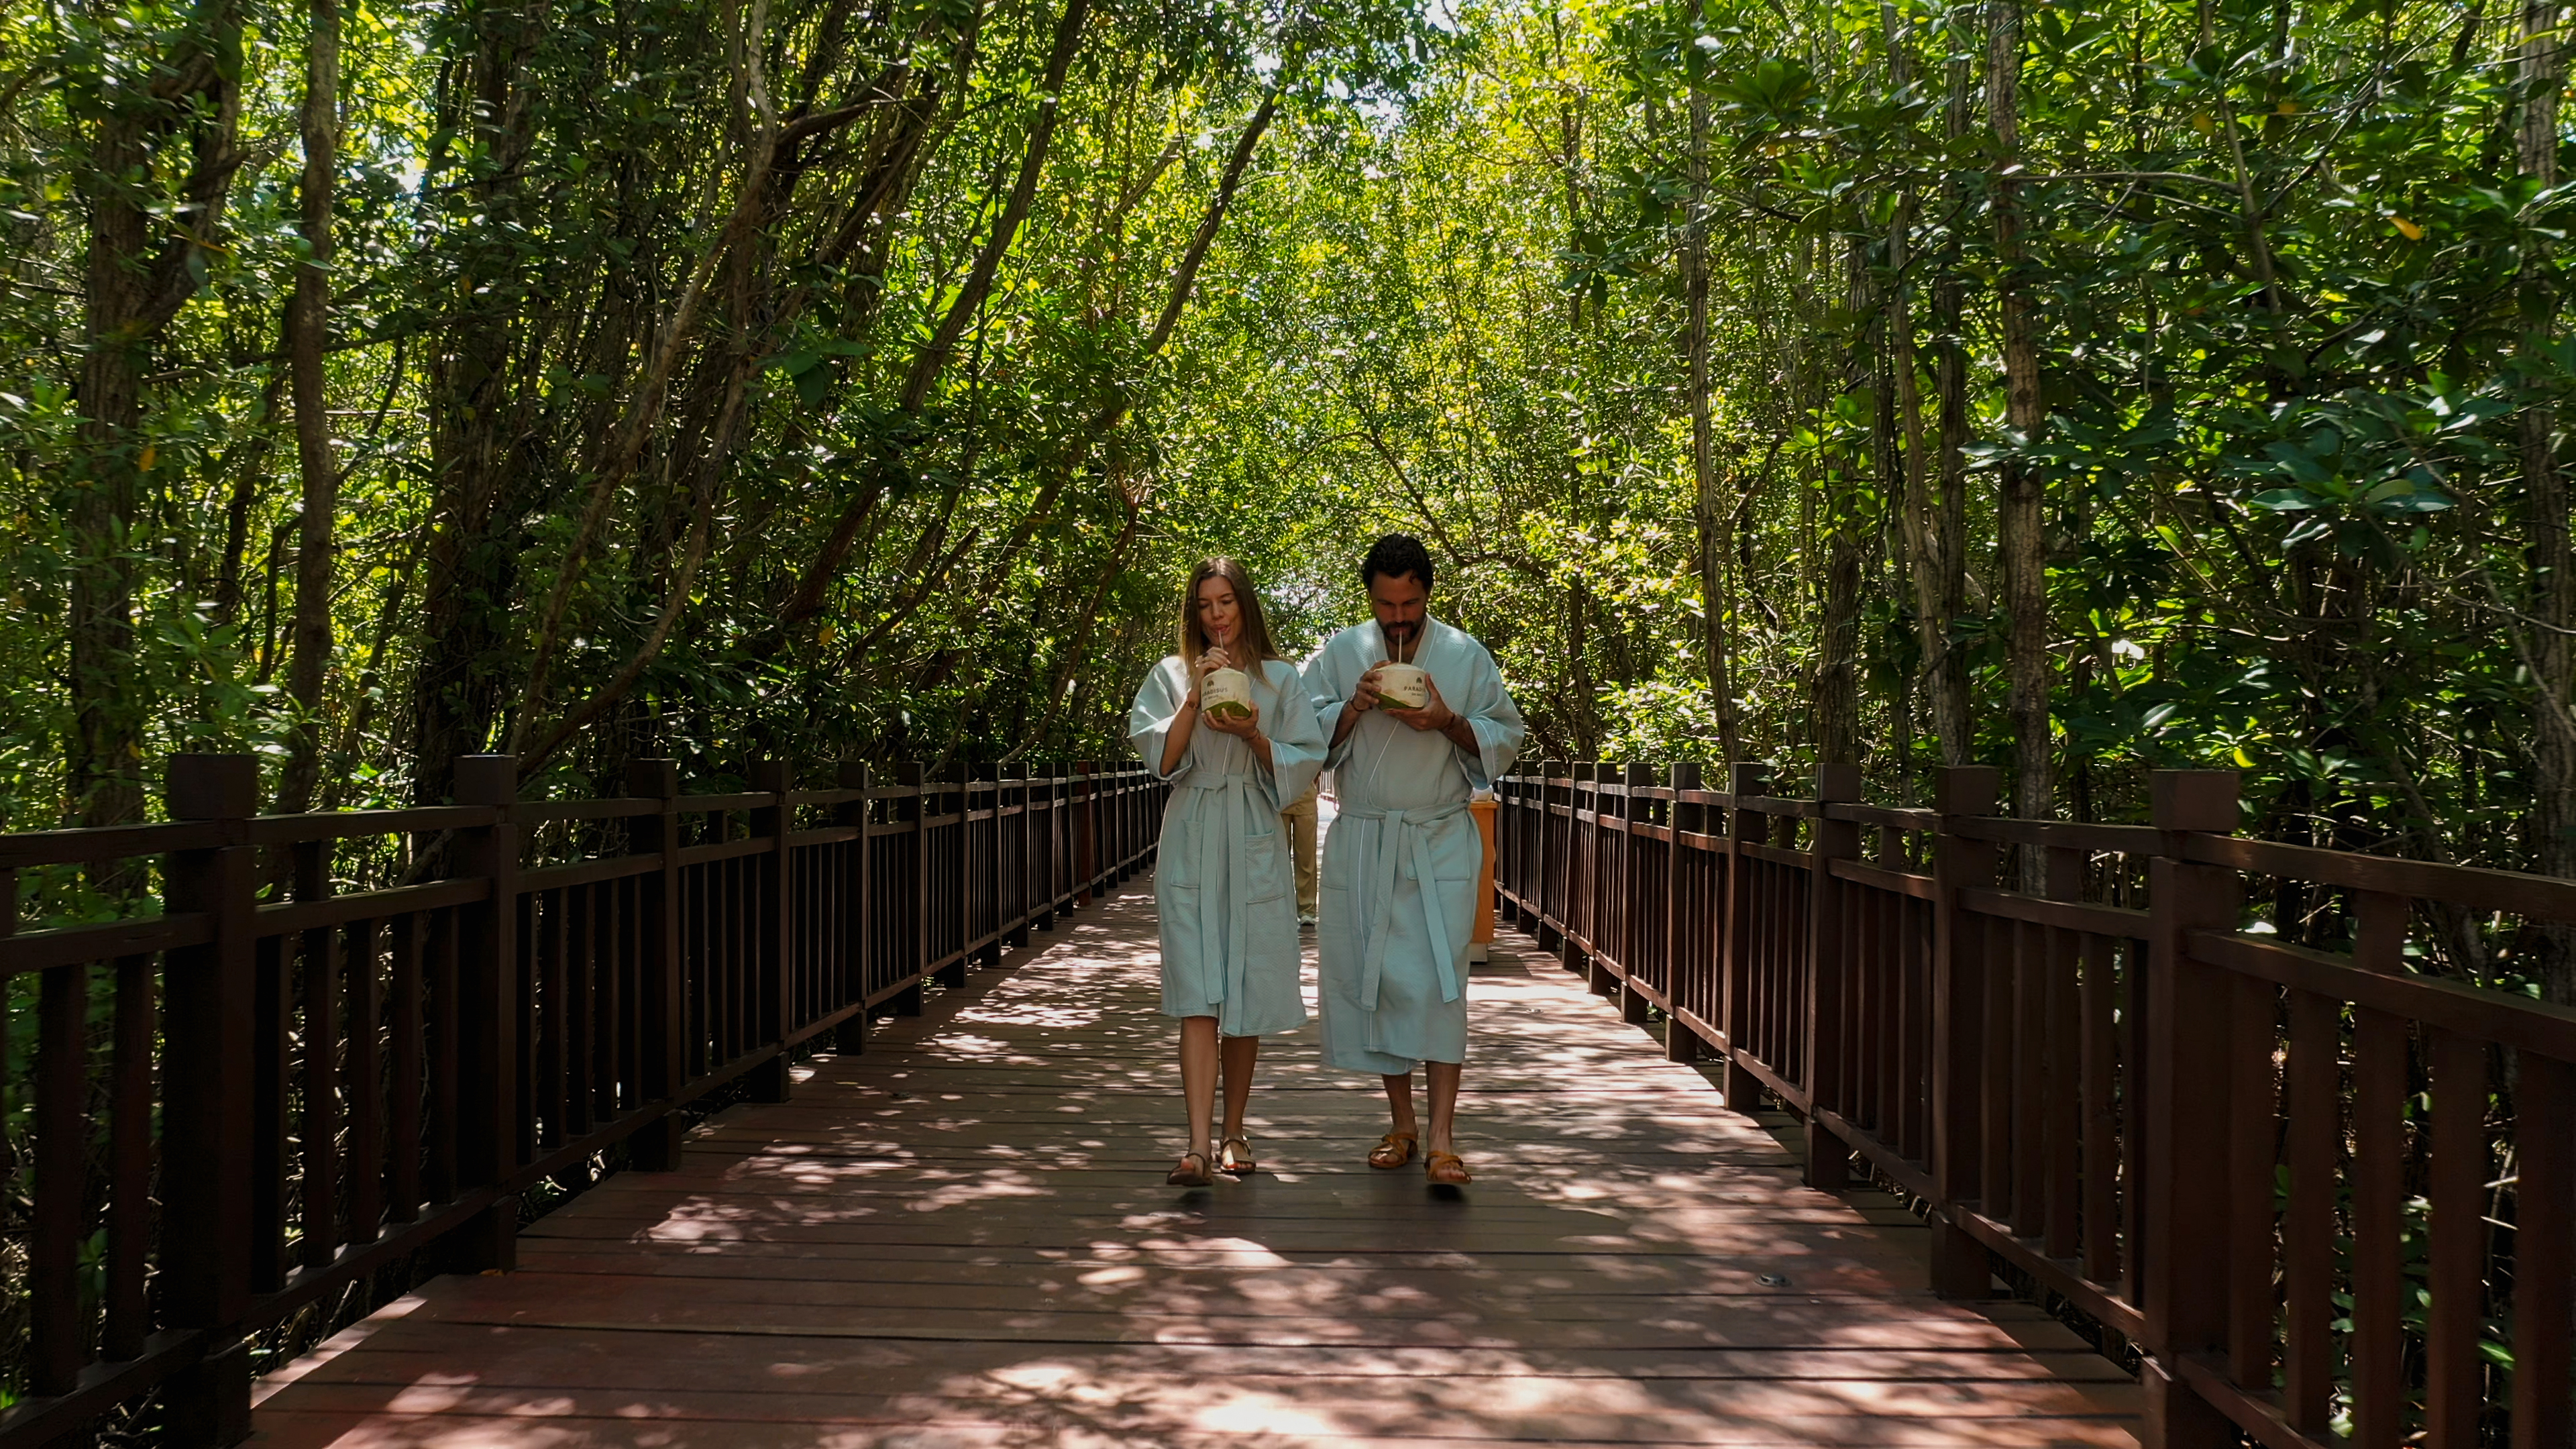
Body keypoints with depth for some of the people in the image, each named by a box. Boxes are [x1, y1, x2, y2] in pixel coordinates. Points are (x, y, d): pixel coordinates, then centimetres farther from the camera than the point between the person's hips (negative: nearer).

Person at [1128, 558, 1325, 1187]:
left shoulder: (1280, 679, 9)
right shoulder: (1171, 676, 10)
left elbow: (1304, 764, 6)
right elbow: (1162, 759, -1)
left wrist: (1254, 736, -10)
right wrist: (1196, 696, -10)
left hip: (1255, 845, 1)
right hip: (1191, 844, 0)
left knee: (1247, 995, 4)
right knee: (1197, 995, -9)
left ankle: (1234, 1133, 19)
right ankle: (1197, 1145, -13)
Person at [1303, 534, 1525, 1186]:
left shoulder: (1466, 656, 4)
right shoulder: (1338, 654, 6)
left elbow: (1506, 737, 5)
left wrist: (1450, 723, -13)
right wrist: (1356, 706, -14)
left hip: (1441, 842, -2)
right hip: (1361, 840, 2)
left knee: (1439, 978, -10)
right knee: (1371, 978, 4)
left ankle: (1442, 1137, -8)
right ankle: (1401, 1124, 17)